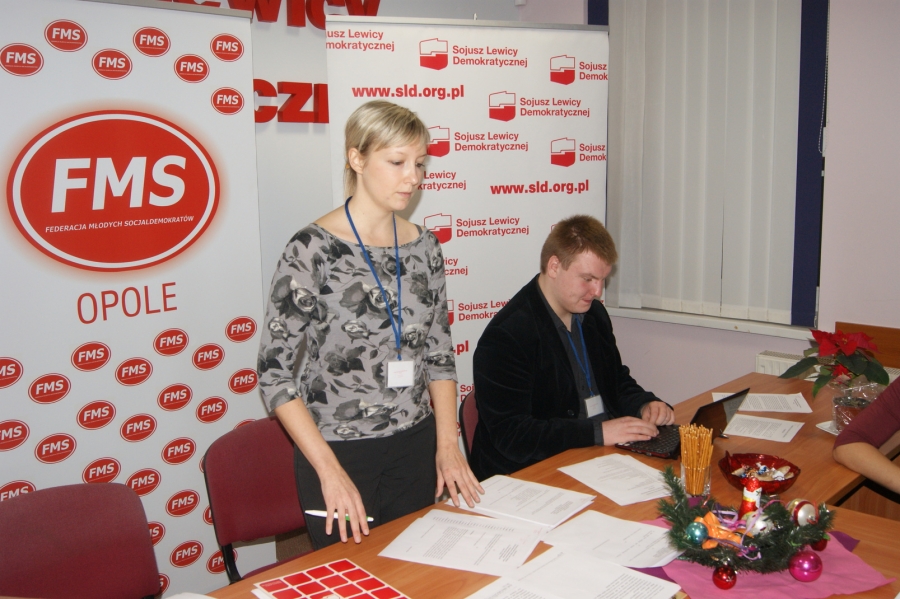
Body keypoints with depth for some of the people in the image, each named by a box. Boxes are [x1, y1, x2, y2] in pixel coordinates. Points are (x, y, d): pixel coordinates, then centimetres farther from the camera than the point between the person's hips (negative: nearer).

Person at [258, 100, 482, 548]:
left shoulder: (423, 246, 1)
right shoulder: (313, 249, -15)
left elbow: (439, 352, 8)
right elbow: (274, 370, -14)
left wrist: (447, 444, 0)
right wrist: (330, 470, -18)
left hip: (416, 447, 5)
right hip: (338, 454, -4)